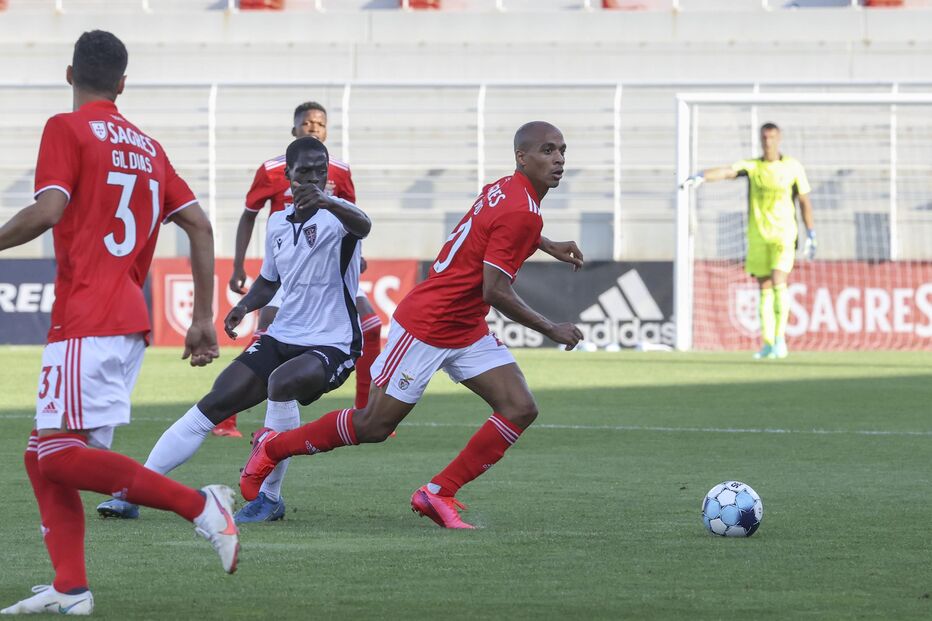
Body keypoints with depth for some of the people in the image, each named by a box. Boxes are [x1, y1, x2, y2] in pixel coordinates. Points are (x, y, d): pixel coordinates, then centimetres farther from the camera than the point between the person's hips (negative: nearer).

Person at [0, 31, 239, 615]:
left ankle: (198, 503, -18)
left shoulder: (67, 129, -2)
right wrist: (204, 319, 17)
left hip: (86, 320, -8)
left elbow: (47, 211, -16)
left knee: (61, 453, -13)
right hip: (131, 320, 8)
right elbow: (200, 226, 14)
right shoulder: (147, 146, 18)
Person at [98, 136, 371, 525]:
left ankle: (269, 497, -21)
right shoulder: (277, 223, 9)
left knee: (282, 381, -35)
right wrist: (244, 306, 4)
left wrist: (327, 202, -59)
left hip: (332, 345, -6)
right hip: (282, 337, 6)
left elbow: (362, 226, -38)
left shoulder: (335, 215, -12)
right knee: (213, 405, -4)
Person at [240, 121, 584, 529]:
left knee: (520, 409, -4)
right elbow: (495, 292, -25)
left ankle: (438, 494, 0)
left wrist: (547, 246, 30)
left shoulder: (503, 189, 6)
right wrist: (552, 330, -14)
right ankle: (272, 447, 17)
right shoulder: (521, 213, -23)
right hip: (426, 325, -9)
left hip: (466, 333, 9)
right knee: (372, 426, -3)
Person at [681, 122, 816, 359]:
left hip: (783, 233, -2)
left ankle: (780, 338, -11)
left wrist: (811, 235, 6)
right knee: (764, 288, 4)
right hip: (758, 235, 2)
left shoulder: (792, 167, 3)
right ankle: (768, 344, 8)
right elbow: (725, 171, -15)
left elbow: (805, 202, 8)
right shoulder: (751, 166, 3)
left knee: (778, 282, -16)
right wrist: (701, 177, -34)